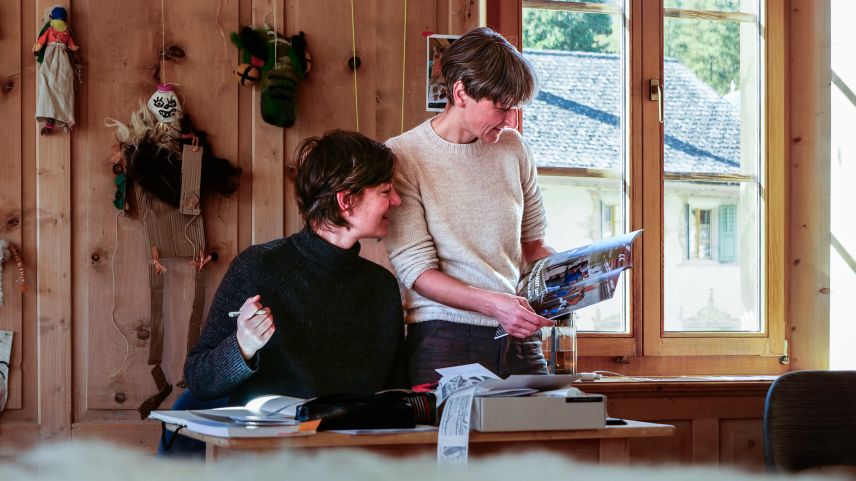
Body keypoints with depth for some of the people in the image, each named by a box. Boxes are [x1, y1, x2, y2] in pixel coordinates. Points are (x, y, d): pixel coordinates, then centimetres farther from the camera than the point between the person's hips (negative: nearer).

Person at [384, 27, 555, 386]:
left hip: (518, 336, 5)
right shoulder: (403, 156, -7)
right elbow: (415, 270, -12)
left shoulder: (512, 147, 9)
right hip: (445, 338, -5)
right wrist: (493, 303, -25)